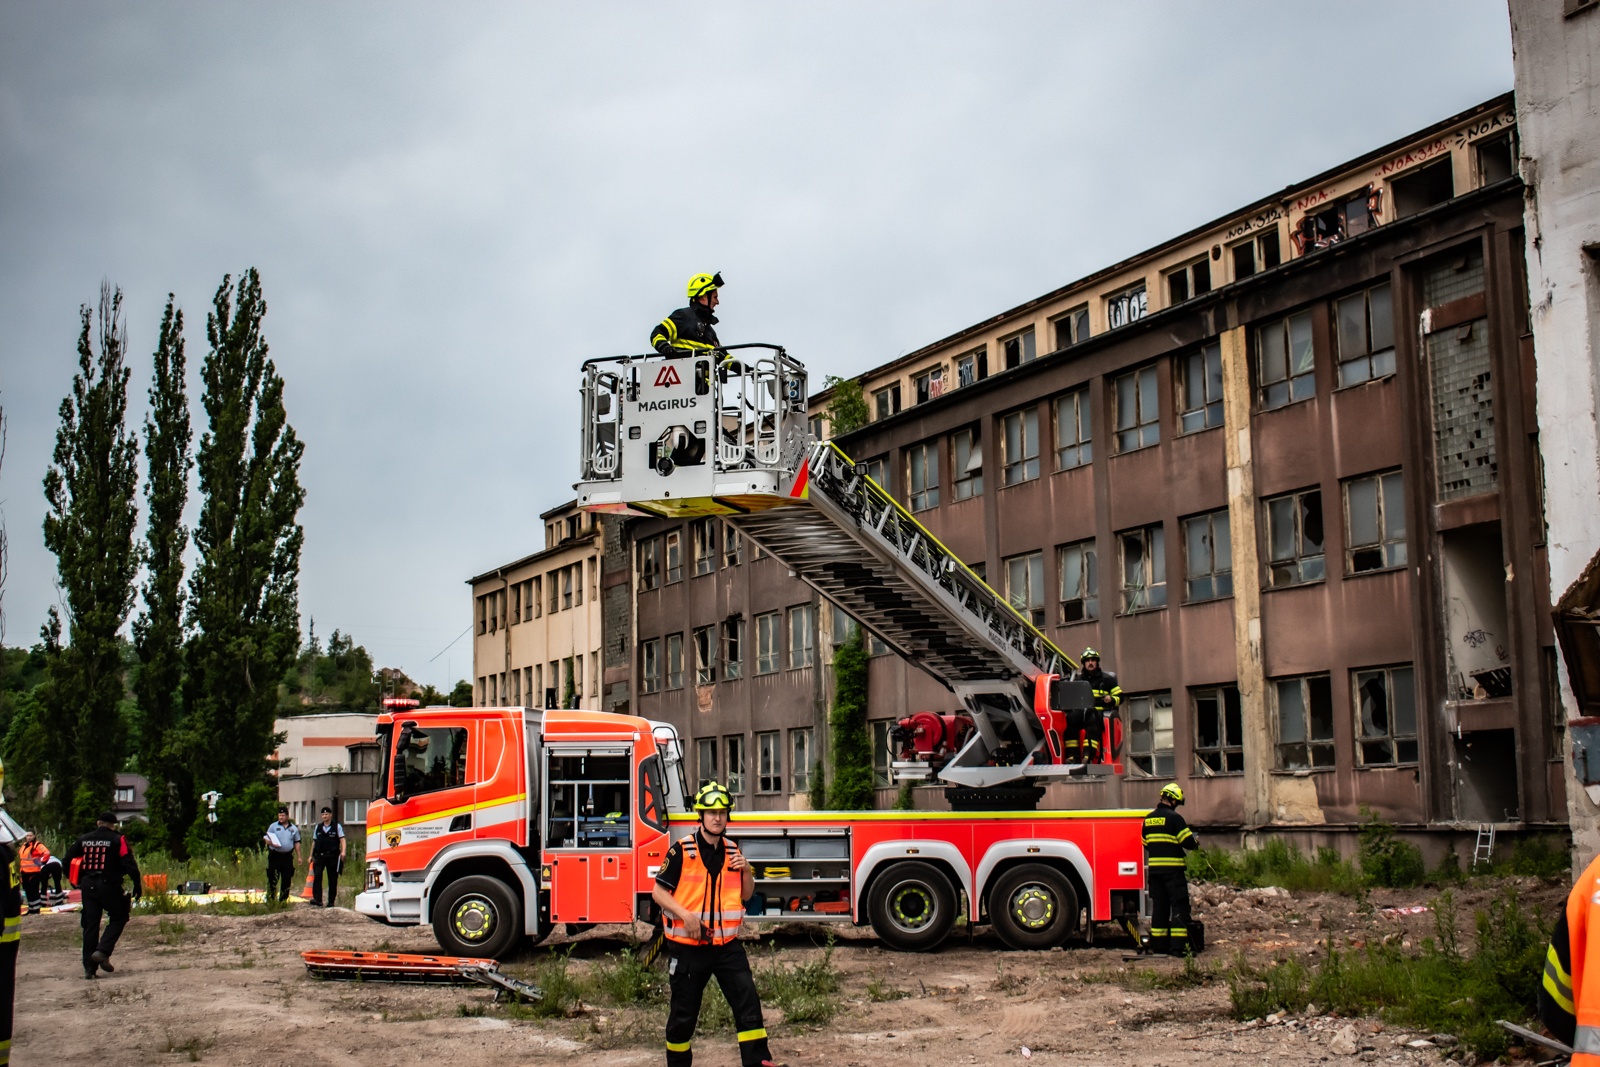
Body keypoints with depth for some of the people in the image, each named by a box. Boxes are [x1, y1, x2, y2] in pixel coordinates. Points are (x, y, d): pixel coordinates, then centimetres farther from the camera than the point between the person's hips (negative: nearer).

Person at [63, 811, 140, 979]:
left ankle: (89, 967, 7)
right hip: (109, 885, -4)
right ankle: (102, 951, -10)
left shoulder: (84, 839, 10)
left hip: (88, 885, 4)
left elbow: (68, 859, 13)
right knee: (118, 918, 11)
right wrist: (137, 884, -4)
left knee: (90, 925, 8)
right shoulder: (117, 840, -3)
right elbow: (129, 863, -10)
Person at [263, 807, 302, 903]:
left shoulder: (294, 828, 11)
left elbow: (297, 843, 15)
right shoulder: (273, 826, 4)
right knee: (272, 879, -2)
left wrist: (298, 856, 11)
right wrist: (272, 843, -20)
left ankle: (283, 900, 10)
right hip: (275, 855, -2)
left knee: (287, 880, 3)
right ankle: (270, 899, 3)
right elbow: (266, 838, 1)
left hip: (287, 856, 2)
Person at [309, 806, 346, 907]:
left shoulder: (337, 827, 5)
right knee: (317, 876, -16)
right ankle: (317, 900, -21)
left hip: (332, 856, -2)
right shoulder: (317, 827, 14)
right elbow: (314, 842, 18)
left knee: (333, 880, 3)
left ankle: (331, 902, 10)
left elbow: (342, 840, -2)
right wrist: (311, 855, 14)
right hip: (319, 856, 2)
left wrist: (343, 851, -18)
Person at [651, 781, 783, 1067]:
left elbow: (746, 895, 15)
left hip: (727, 944, 4)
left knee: (748, 1001, -6)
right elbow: (659, 892, -7)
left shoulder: (732, 850, 8)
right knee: (684, 1014, 6)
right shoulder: (682, 851, -8)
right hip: (688, 947, -4)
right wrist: (685, 915, -21)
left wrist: (747, 870, -4)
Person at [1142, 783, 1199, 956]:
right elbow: (1189, 842, -12)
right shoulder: (1174, 818, -12)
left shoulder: (1148, 819, 10)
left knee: (1159, 906, 12)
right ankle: (1177, 946, -8)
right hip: (1173, 870, -7)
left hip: (1154, 869, 7)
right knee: (1179, 906, -3)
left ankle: (1158, 944, 13)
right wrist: (1196, 842, 8)